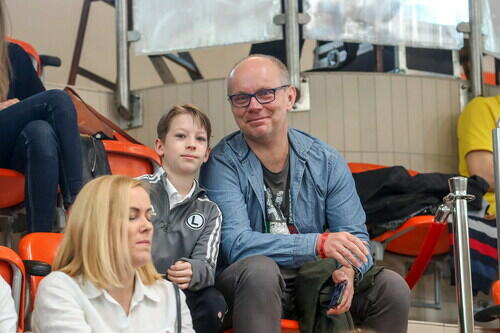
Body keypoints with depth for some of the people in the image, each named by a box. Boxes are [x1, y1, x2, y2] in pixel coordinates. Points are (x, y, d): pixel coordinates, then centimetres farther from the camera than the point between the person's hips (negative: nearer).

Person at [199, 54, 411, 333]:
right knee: (260, 268, -36)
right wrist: (318, 244, -30)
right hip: (250, 289, -3)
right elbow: (235, 244, -20)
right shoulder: (221, 164, -9)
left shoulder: (326, 161, 3)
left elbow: (354, 235, 2)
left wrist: (348, 270, -23)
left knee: (392, 286, -18)